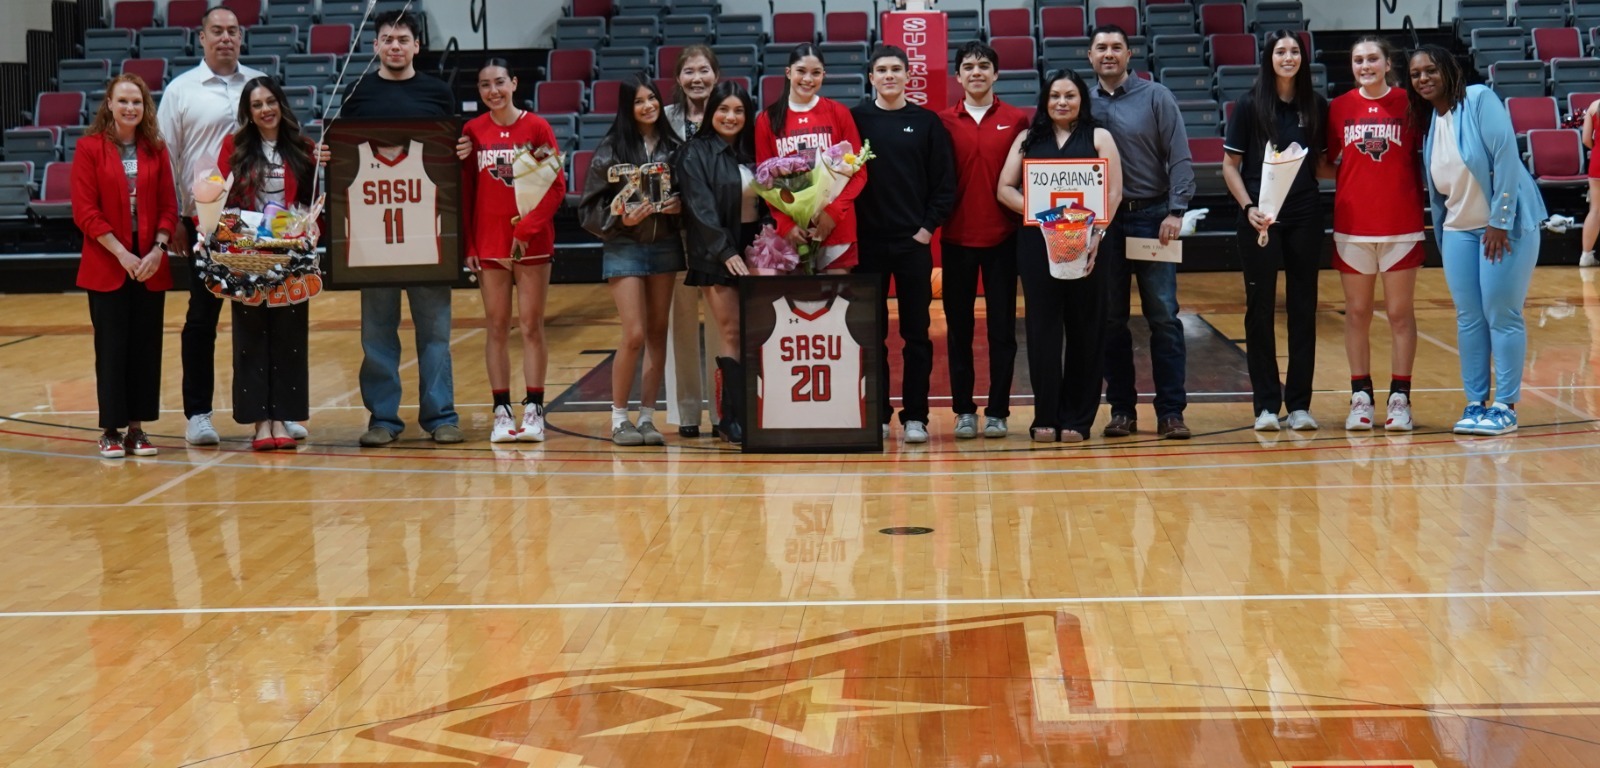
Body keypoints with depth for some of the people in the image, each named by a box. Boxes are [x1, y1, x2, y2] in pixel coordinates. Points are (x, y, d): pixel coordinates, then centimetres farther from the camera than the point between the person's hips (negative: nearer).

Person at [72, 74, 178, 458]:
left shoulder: (156, 149, 7)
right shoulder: (90, 147, -3)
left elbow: (169, 206, 6)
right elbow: (85, 211, -7)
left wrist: (158, 250, -9)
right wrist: (121, 253, -13)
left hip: (150, 264, 3)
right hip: (106, 265, -3)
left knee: (146, 345, 4)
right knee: (112, 347, -1)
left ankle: (137, 427, 13)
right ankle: (111, 430, 8)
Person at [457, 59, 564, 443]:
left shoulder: (537, 127, -2)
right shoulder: (473, 131, 4)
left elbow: (556, 185, -4)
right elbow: (465, 191, 6)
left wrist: (528, 228, -13)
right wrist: (468, 243, 0)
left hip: (532, 242, -2)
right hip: (489, 243, 2)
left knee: (531, 326, 1)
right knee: (497, 328, 5)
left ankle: (533, 410, 5)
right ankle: (502, 411, 9)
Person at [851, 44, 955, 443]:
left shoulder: (927, 122, 5)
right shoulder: (856, 120, 4)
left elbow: (944, 182, 3)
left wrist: (928, 227, -5)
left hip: (914, 241, 0)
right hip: (868, 242, 0)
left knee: (917, 332, 2)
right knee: (871, 332, 4)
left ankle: (915, 416, 7)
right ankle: (876, 414, 11)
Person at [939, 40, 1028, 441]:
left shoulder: (1017, 121, 3)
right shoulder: (944, 122, 3)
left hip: (1002, 236, -1)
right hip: (957, 237, 1)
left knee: (1002, 325, 3)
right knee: (958, 325, 6)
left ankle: (998, 410, 10)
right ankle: (964, 409, 14)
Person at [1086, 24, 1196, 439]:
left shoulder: (1155, 97, 0)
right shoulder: (1084, 104, 7)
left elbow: (1180, 158, -3)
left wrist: (1176, 211, -11)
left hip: (1152, 217, -2)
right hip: (1101, 222, 2)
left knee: (1163, 316, -3)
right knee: (1110, 319, 6)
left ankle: (1171, 410, 1)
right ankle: (1121, 408, 14)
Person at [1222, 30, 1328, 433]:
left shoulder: (1316, 105, 6)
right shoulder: (1250, 105, -2)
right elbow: (1230, 164, 0)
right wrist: (1248, 207, -12)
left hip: (1305, 215, 3)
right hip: (1260, 216, -2)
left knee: (1303, 307, 5)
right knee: (1260, 307, 0)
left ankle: (1299, 403, 11)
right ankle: (1266, 404, 7)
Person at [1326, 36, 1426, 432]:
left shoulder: (1408, 104, -1)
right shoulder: (1339, 108, 4)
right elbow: (1329, 162, 11)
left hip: (1401, 225, -2)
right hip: (1352, 224, 2)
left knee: (1400, 313, 4)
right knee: (1357, 314, 7)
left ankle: (1399, 398, 10)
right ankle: (1360, 397, 14)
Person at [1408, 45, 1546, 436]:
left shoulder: (1479, 99, -11)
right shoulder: (1428, 121, 10)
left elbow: (1506, 156, -17)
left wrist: (1499, 220, -19)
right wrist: (1441, 234, 9)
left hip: (1505, 225, -6)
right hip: (1458, 230, 6)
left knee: (1501, 316, -3)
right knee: (1469, 319, 6)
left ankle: (1505, 407, 4)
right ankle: (1476, 404, 14)